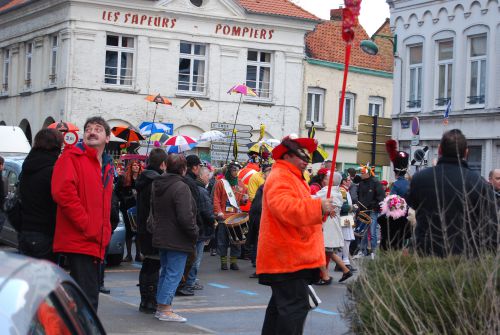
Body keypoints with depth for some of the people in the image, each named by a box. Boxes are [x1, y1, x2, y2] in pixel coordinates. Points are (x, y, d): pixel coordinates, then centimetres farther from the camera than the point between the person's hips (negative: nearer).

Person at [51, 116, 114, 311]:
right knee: (87, 297, -13)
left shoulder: (107, 166, 19)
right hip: (79, 241, -9)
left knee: (90, 296, 14)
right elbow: (63, 192, -19)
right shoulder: (72, 157, -5)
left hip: (96, 244, 9)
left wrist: (104, 233, 12)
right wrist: (87, 226, -18)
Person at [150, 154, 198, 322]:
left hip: (161, 237, 9)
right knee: (174, 273, -3)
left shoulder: (157, 185, 9)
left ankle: (160, 307, 23)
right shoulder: (180, 187, -19)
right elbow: (185, 217, -24)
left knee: (165, 271, 18)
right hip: (177, 239, -9)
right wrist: (194, 233, -10)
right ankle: (165, 310, -2)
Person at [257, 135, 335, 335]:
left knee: (281, 304, 18)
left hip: (290, 257, 11)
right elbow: (285, 207, -31)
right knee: (296, 306, -14)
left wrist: (320, 209, 15)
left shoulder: (293, 178, 22)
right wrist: (318, 206, -32)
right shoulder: (280, 178, -13)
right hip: (288, 258, -11)